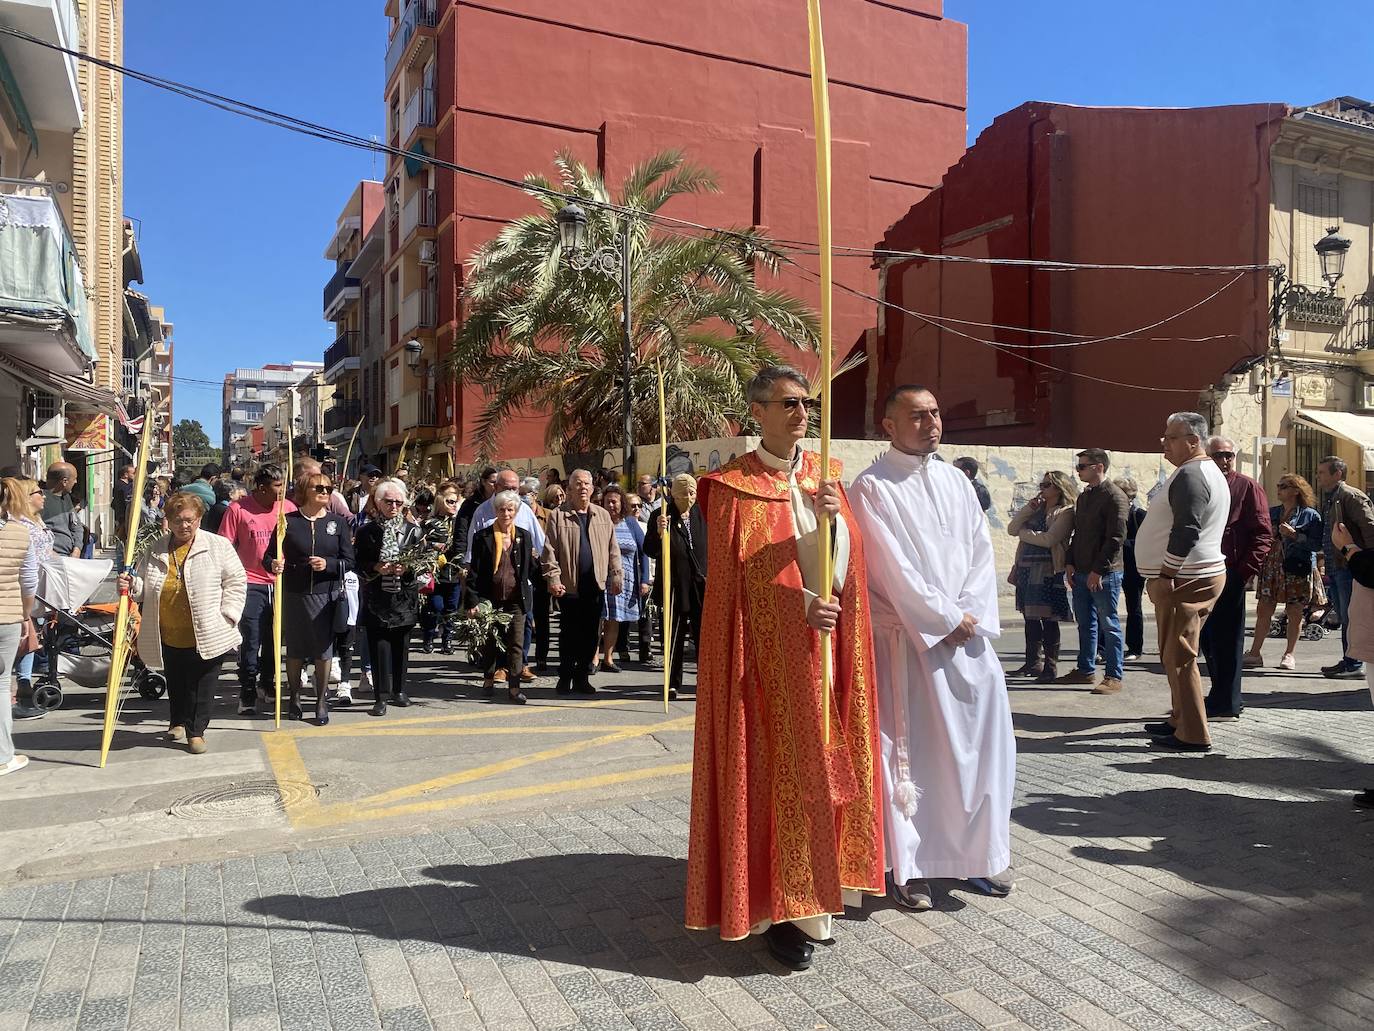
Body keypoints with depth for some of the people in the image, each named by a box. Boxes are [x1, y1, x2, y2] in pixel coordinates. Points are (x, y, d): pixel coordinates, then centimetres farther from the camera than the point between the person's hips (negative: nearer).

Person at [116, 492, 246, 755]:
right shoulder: (156, 552, 7)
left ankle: (196, 730, 17)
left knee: (202, 685, 3)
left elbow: (236, 582, -2)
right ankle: (178, 721, 40)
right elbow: (145, 589, 16)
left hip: (207, 636, -4)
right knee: (175, 683, 17)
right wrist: (131, 585, -7)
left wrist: (227, 616, -9)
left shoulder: (218, 546, -3)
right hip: (169, 637, 4)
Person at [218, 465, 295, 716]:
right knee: (250, 641, -1)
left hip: (281, 584, 3)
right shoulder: (238, 509, -5)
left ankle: (267, 690, 29)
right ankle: (247, 693, 14)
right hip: (251, 584, -3)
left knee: (274, 641, 12)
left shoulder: (288, 508, 2)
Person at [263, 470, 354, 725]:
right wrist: (273, 565, -20)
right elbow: (269, 556, 2)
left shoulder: (338, 522, 3)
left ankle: (321, 701, 17)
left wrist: (329, 564, -17)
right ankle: (294, 697, 27)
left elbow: (348, 559, 1)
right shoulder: (289, 521, 0)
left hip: (326, 595, 0)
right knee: (295, 648, 10)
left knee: (324, 648, 4)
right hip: (294, 595, 0)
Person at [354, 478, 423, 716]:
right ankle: (381, 696, 1)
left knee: (401, 645, 7)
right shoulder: (367, 532, 5)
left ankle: (398, 690, 22)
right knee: (379, 645, -4)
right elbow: (359, 565, 3)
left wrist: (407, 569, -13)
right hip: (376, 598, -1)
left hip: (405, 597, 1)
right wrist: (378, 568, -13)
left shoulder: (413, 530, 7)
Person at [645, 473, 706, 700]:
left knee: (704, 635, 2)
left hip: (701, 585, 2)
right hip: (674, 585, -2)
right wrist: (659, 533, -27)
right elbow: (650, 551, -9)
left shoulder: (701, 515, 6)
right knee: (674, 636, 8)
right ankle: (673, 684, 17)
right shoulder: (662, 515, -5)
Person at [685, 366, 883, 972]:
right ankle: (780, 908, 7)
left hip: (828, 646, 5)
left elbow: (848, 558, 1)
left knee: (824, 767, 8)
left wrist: (833, 518, -20)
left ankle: (816, 892, 21)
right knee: (775, 773, -3)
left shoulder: (826, 476, 12)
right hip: (768, 652, -5)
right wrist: (800, 604, -19)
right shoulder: (733, 485, -2)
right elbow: (737, 571, -8)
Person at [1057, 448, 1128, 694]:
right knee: (1085, 623, 13)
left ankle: (1113, 676, 4)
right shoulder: (1083, 496, 15)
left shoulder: (1114, 496, -11)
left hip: (1105, 573, -8)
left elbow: (1115, 538, -16)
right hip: (1081, 572, 8)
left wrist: (1098, 570, -18)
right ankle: (1085, 669, 22)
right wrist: (1071, 563, 10)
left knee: (1109, 625, -2)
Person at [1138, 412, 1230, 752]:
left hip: (1183, 579, -11)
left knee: (1178, 656, -7)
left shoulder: (1190, 476, -17)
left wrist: (1166, 574, -22)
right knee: (1177, 654, 19)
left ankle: (1193, 735, -4)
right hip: (1200, 574, 11)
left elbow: (1186, 531, -25)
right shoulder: (1210, 472, 18)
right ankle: (1180, 720, 29)